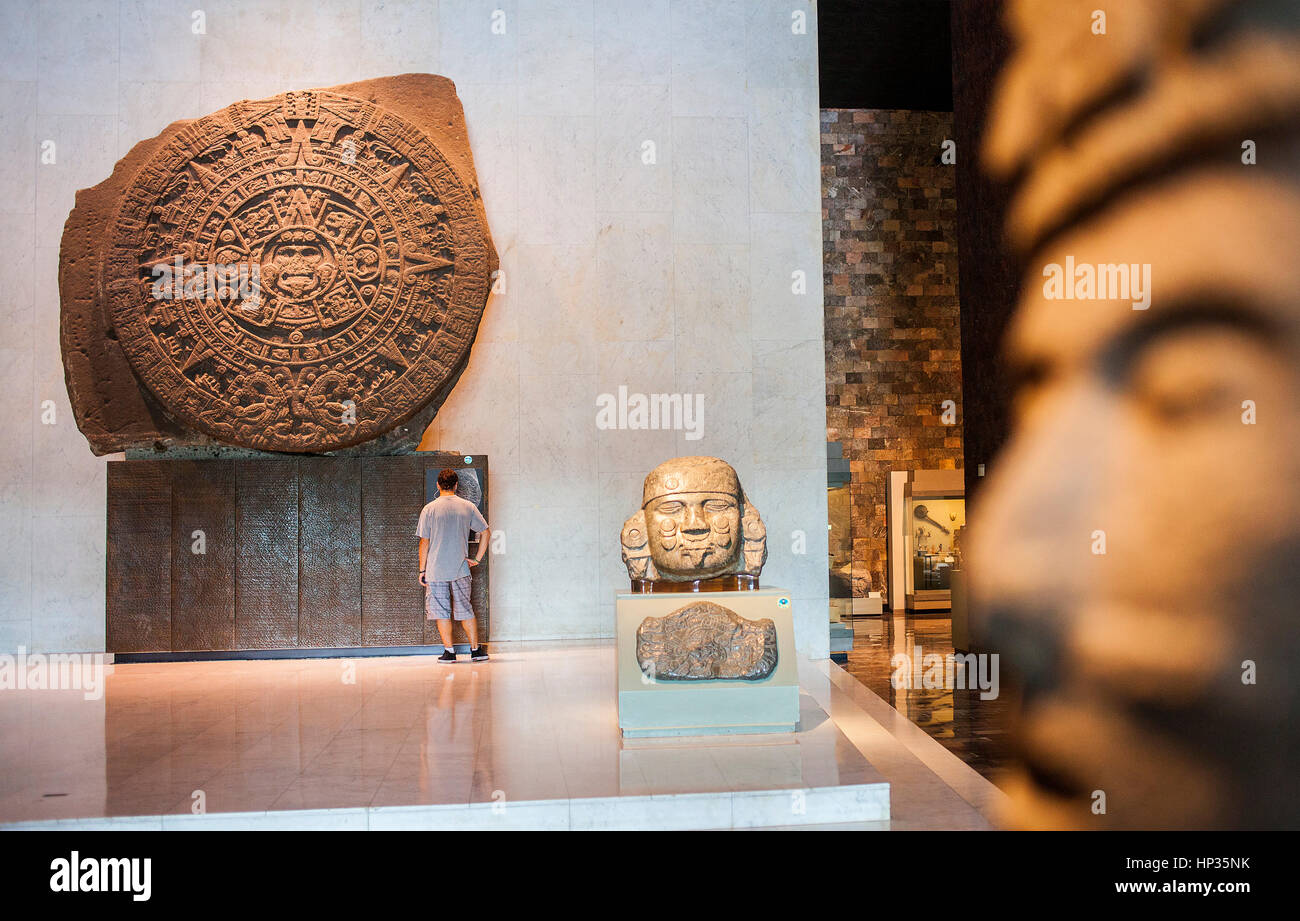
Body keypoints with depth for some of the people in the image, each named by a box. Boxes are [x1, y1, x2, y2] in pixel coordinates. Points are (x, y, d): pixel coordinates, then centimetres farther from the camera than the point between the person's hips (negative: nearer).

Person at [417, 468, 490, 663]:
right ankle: (476, 649, 11)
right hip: (460, 569, 2)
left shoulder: (429, 509, -5)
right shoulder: (468, 507, 2)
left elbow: (424, 542, -4)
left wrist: (422, 570, 3)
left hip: (436, 570, -2)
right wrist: (477, 559, 9)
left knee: (441, 612, 5)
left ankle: (449, 652, 5)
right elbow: (485, 532, 3)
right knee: (465, 610, 11)